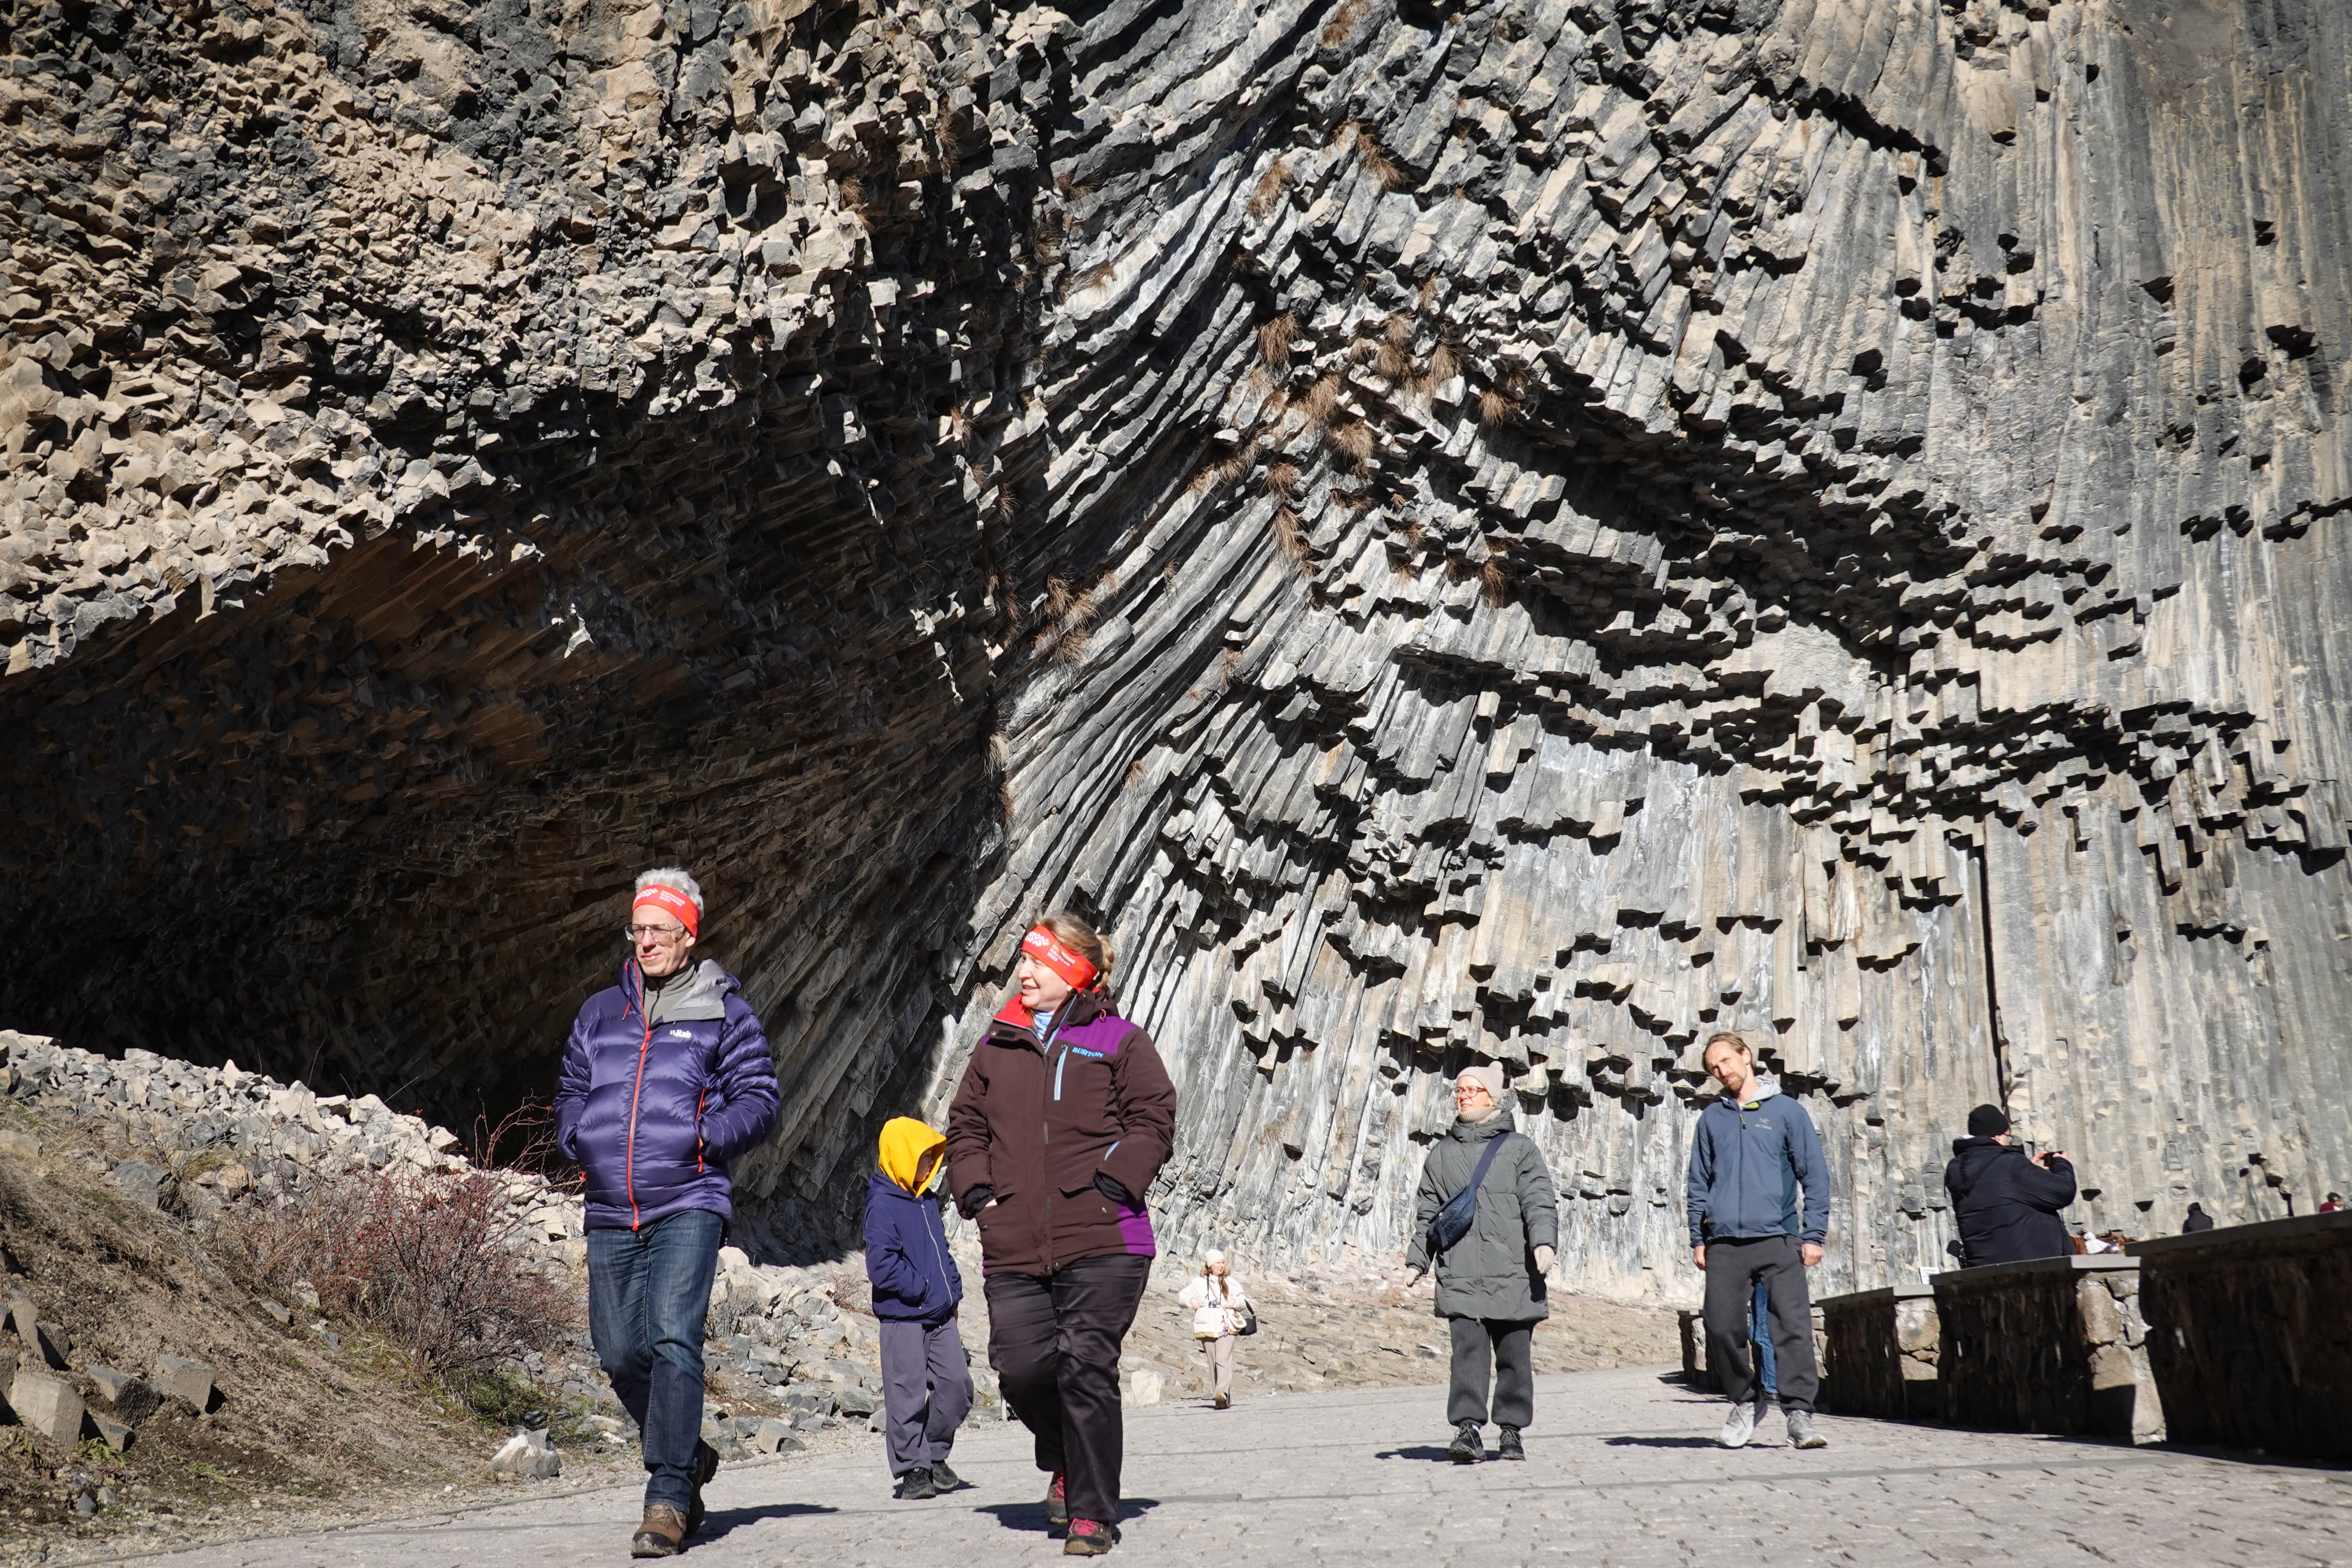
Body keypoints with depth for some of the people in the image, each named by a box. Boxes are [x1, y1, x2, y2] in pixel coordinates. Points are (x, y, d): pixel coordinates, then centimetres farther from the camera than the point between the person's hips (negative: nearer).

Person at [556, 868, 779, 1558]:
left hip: (689, 1204, -5)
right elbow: (569, 1092, 25)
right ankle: (688, 1455, 30)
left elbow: (758, 1100, 2)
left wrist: (702, 1139, -13)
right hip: (611, 1213, 5)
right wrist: (580, 1140, 5)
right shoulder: (600, 1013, 16)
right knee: (620, 1354, 6)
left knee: (674, 1339, -18)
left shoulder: (723, 1013, 5)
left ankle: (668, 1498, -15)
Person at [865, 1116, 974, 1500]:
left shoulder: (927, 1203, 14)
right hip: (903, 1318, -8)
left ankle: (935, 1455, 22)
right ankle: (912, 1468, 8)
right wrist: (923, 1288, -17)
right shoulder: (882, 1206, -12)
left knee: (957, 1385, 5)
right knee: (908, 1396, -2)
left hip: (941, 1316, 8)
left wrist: (952, 1290, 13)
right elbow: (881, 1267, -20)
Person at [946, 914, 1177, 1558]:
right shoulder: (996, 1046, 15)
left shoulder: (1120, 1042, 3)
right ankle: (1066, 1460, 29)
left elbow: (1153, 1122, 0)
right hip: (1014, 1247, 4)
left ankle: (1093, 1514, 6)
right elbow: (965, 1124, 21)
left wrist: (1111, 1183, -12)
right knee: (1022, 1368, -3)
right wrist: (976, 1190, 5)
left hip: (1102, 1243, -4)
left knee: (1087, 1370, -6)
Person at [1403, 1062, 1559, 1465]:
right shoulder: (1441, 1154, 16)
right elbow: (1427, 1212, 21)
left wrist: (1544, 1242, -16)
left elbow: (1540, 1201, 0)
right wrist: (1417, 1261, 14)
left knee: (1513, 1355, 4)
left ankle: (1511, 1430, 16)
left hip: (1513, 1274, -1)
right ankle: (1469, 1429, -16)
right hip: (1460, 1276, 1)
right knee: (1468, 1351, -11)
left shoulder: (1519, 1148, 8)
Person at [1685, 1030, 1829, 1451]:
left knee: (1793, 1326, -13)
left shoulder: (1786, 1110, 8)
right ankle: (1743, 1404, 17)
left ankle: (1799, 1414, -12)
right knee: (1722, 1329, -1)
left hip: (1778, 1240, -2)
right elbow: (1698, 1184, 19)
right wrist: (1698, 1239, 11)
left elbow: (1815, 1176, 7)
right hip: (1724, 1243, 3)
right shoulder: (1711, 1119, 15)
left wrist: (1813, 1235, -1)